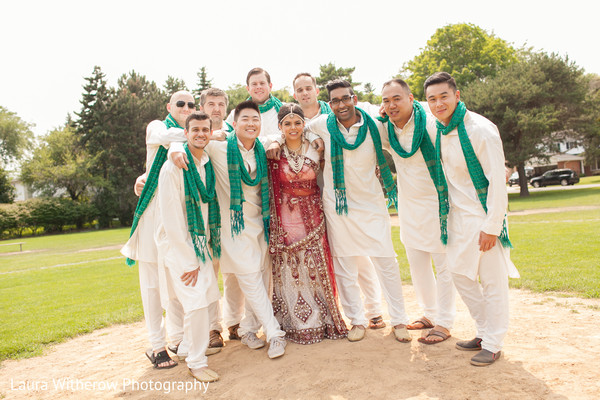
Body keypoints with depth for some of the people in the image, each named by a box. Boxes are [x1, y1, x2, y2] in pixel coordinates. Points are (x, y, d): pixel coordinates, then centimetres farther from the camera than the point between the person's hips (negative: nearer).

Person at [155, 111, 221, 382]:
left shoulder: (208, 165, 5)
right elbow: (171, 220, -18)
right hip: (177, 244, -6)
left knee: (207, 297, 9)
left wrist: (204, 251, 9)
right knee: (196, 301, -11)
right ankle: (196, 362, 5)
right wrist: (189, 262, -15)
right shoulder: (173, 167, -16)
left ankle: (193, 346, 31)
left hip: (200, 242, 7)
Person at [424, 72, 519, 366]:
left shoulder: (480, 130, -17)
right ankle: (483, 333, 29)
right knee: (460, 273, 12)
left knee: (492, 280, 1)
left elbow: (497, 180, -18)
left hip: (484, 216, -7)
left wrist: (492, 226, -19)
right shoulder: (439, 130, 4)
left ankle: (493, 345, 16)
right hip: (458, 215, 8)